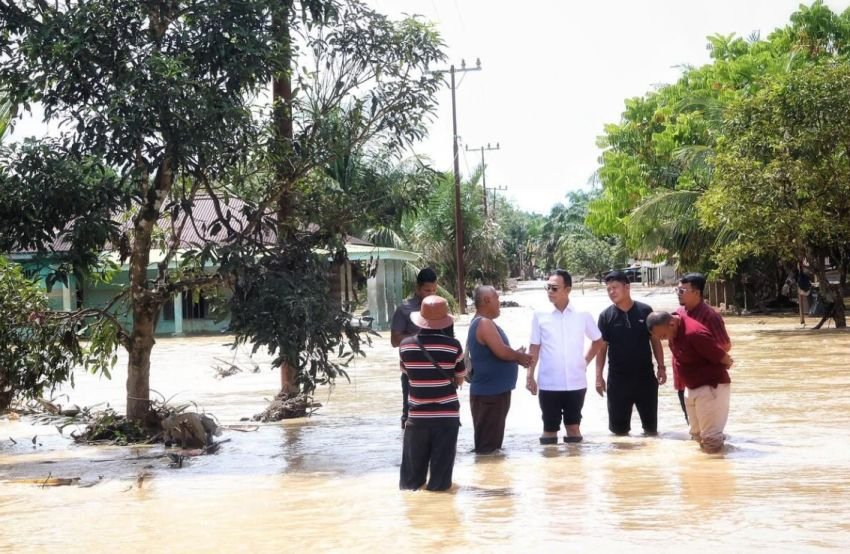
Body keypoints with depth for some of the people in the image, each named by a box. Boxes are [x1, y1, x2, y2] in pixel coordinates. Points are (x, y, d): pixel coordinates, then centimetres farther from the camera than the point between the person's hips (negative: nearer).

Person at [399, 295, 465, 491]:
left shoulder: (406, 345, -4)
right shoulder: (453, 345, -9)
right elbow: (459, 381, 1)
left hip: (417, 416, 2)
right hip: (447, 416, -1)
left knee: (412, 478, 12)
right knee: (440, 478, 5)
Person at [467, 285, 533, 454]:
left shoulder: (484, 323, 15)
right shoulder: (484, 323, -18)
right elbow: (501, 352, -24)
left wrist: (516, 356, 6)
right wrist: (519, 356, -5)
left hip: (493, 390, 11)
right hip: (489, 392, -11)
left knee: (492, 438, 17)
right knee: (487, 445, -4)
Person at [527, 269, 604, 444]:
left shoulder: (582, 315, -1)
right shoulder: (540, 315, -2)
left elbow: (598, 340, 15)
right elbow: (535, 348, 2)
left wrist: (586, 360, 7)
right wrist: (530, 376, -2)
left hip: (576, 383, 1)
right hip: (548, 384, -1)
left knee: (574, 427, 11)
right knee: (550, 428, 6)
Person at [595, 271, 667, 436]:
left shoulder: (645, 311, -3)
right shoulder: (606, 316, -3)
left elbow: (655, 340, 4)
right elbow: (602, 347, -1)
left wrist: (661, 367, -1)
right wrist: (599, 376, -6)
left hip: (645, 375, 0)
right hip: (617, 378, 0)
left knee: (651, 423, 10)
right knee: (618, 426, 5)